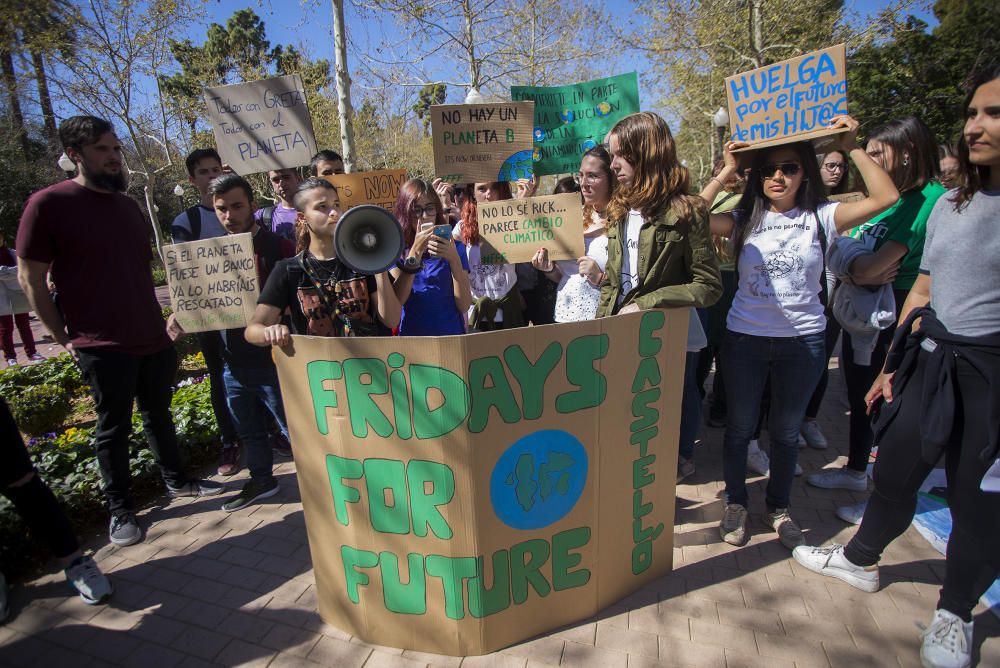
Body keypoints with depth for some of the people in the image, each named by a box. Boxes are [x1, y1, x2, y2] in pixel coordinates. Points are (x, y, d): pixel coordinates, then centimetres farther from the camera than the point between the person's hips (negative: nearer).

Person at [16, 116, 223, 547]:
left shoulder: (128, 206, 11)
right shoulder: (48, 203, -7)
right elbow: (30, 278, -5)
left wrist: (162, 320, 14)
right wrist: (64, 338, -5)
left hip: (153, 338, 5)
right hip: (102, 347, -5)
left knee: (158, 415, 18)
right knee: (113, 429, 6)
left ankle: (176, 481, 34)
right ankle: (120, 510, 23)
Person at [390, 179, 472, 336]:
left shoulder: (455, 247, 4)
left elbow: (464, 306, -3)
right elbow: (395, 301, -9)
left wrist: (454, 259, -14)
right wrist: (415, 252, -15)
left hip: (450, 334, 0)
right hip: (411, 334, 0)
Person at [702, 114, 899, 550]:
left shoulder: (820, 218, 0)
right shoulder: (744, 219, 0)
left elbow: (885, 197, -10)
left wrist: (853, 146, -6)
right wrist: (725, 172, -9)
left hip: (803, 341, 1)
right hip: (745, 338, 0)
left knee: (786, 430, 15)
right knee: (739, 426, 11)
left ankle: (778, 508, 36)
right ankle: (736, 503, 31)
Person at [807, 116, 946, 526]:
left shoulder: (932, 199, -16)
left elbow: (871, 267, -23)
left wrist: (862, 271, -3)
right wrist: (861, 271, -15)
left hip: (894, 319, -8)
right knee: (859, 397, 19)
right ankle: (856, 471, 37)